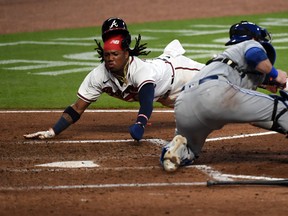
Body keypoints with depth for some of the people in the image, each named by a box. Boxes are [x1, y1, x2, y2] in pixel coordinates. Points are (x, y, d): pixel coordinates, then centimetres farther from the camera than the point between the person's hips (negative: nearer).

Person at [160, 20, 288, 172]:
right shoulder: (251, 44, 24)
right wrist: (275, 74, 11)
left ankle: (177, 147, -3)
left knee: (188, 153, 27)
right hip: (214, 91, -7)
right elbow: (254, 54, -4)